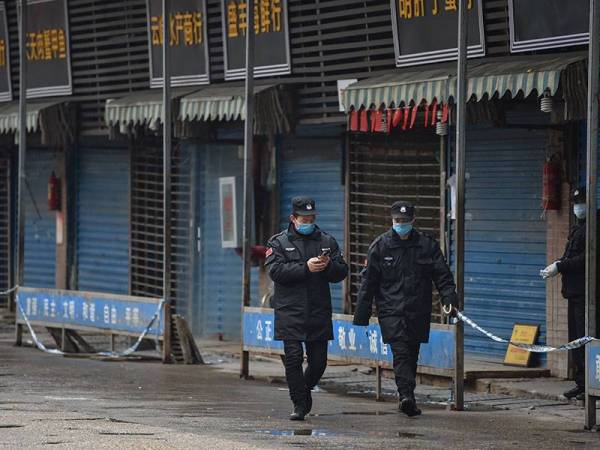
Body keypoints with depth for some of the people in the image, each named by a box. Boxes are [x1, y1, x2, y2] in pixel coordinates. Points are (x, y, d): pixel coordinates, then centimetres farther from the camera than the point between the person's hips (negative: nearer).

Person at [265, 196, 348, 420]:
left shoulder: (327, 241, 13)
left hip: (319, 312, 3)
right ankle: (299, 404, 0)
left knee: (318, 360, 5)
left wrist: (328, 266, -13)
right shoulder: (279, 242, 4)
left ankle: (304, 390, 32)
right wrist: (306, 268, -18)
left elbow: (342, 272, 9)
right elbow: (275, 271, -11)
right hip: (290, 312, -3)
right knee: (293, 358, -8)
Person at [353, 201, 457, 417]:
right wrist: (361, 317, 3)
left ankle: (406, 399, 19)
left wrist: (449, 299, -11)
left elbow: (443, 276, 7)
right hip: (391, 311, -2)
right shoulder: (380, 246, 4)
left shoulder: (428, 245, 6)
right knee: (401, 352, -17)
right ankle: (407, 396, -28)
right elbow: (368, 283, 6)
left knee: (412, 355, 9)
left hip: (418, 312, 2)